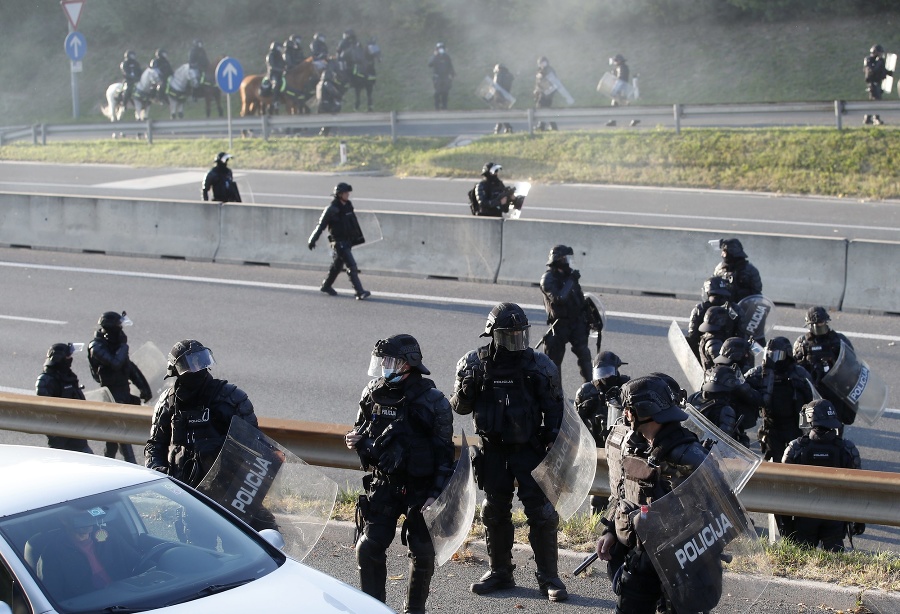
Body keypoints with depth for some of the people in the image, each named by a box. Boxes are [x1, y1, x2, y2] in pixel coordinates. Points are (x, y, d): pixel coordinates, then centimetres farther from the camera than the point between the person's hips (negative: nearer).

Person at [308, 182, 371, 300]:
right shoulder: (332, 209, -15)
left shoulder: (348, 206, 8)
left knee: (337, 265, 21)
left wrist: (358, 237, 25)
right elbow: (321, 225, -11)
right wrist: (313, 240, -11)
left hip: (348, 241, 8)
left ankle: (326, 286, 38)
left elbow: (354, 223, 19)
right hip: (339, 242, -8)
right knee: (351, 266, -13)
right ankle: (360, 292, -16)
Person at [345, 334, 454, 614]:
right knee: (368, 548, -2)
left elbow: (444, 454, -9)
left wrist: (436, 494, -14)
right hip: (382, 485, 3)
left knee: (422, 553, 5)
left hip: (420, 489, -3)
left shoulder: (433, 401, -12)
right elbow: (361, 431, 17)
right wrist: (356, 440, -7)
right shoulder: (372, 394, 1)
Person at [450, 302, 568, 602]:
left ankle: (548, 576, 5)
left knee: (541, 512, -4)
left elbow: (555, 409, 2)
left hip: (530, 450, -2)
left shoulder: (539, 365, -4)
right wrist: (467, 385, -17)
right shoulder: (475, 363, -2)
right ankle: (500, 571, 25)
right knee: (495, 511, 10)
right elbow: (461, 407, 4)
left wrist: (555, 443, -6)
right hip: (494, 450, 2)